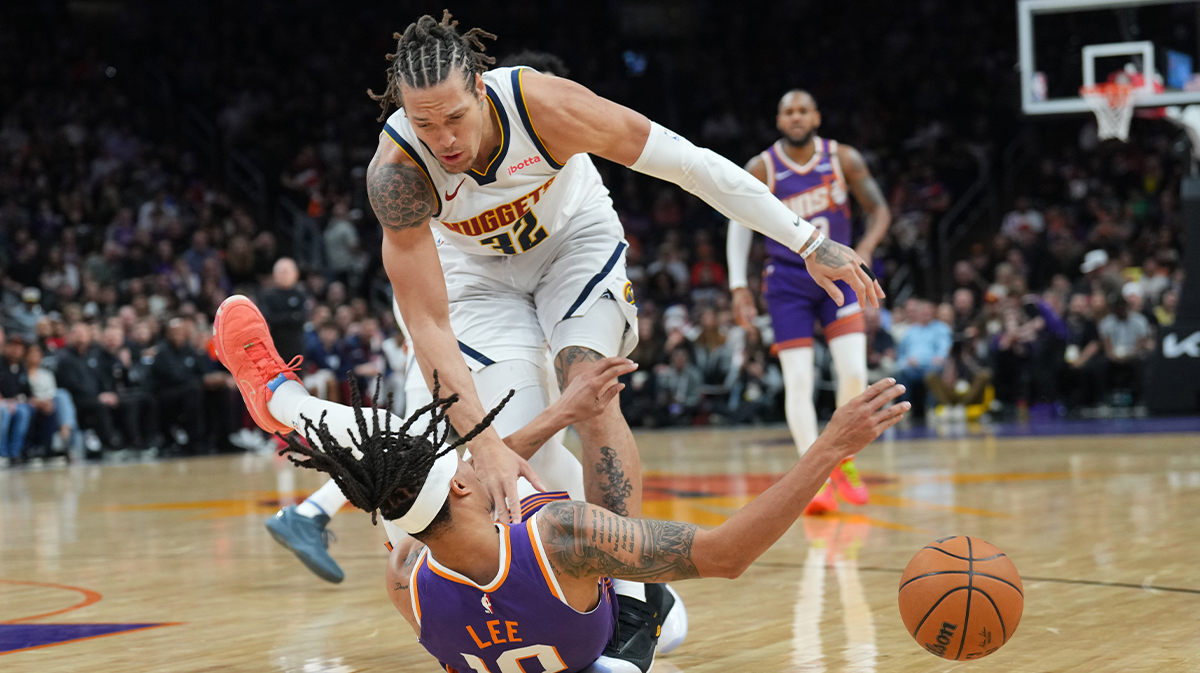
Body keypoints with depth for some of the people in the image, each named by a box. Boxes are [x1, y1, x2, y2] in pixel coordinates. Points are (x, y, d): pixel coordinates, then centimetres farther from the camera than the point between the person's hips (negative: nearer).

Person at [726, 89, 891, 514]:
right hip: (787, 280, -1)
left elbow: (879, 210, 2)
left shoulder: (844, 159, -5)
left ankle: (843, 459, 12)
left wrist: (865, 248, -17)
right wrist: (738, 286, -4)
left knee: (854, 372, -12)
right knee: (798, 379, -11)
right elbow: (740, 223, 3)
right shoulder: (762, 169, -8)